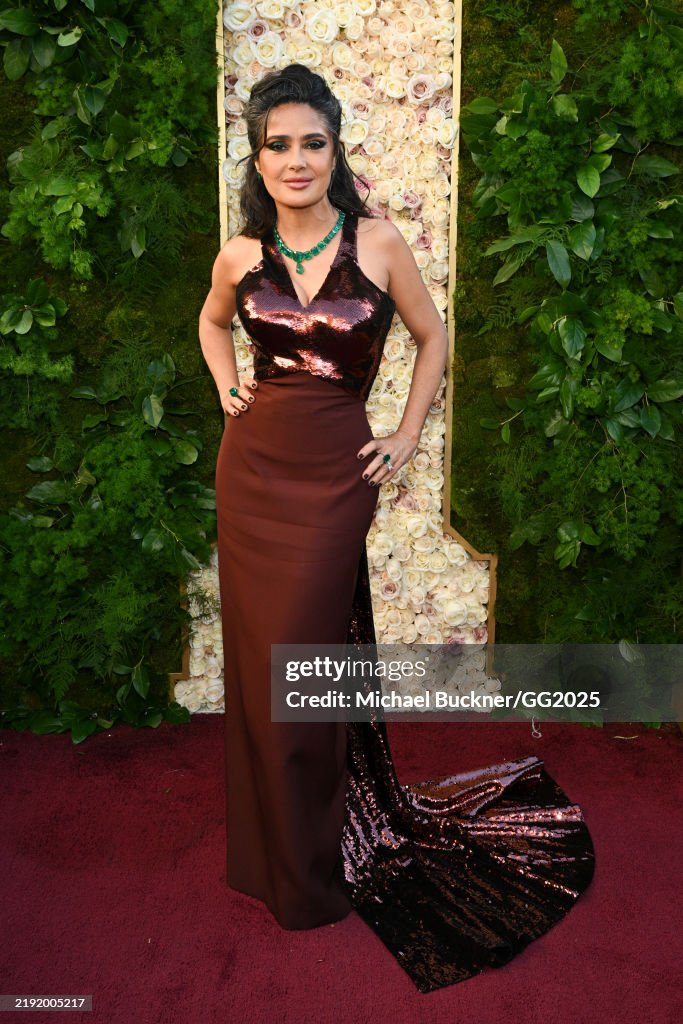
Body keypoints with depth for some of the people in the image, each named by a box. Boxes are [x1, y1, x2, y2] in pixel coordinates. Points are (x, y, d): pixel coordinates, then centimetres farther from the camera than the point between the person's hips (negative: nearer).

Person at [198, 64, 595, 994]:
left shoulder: (377, 243, -5)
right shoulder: (241, 256, 3)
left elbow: (433, 337, 8)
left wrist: (407, 438, 3)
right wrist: (227, 389, 10)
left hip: (332, 473, -3)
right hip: (250, 467, 4)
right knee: (254, 659, 11)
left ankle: (311, 873, 23)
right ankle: (262, 847, 34)